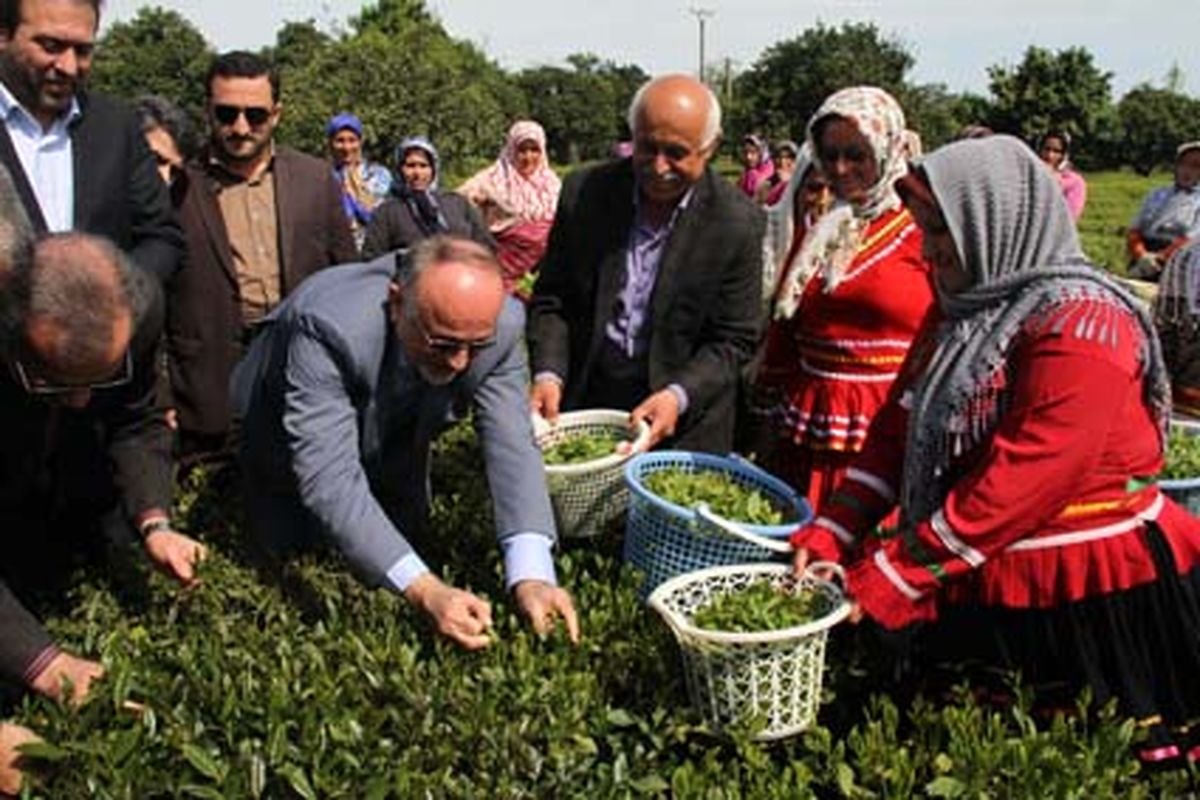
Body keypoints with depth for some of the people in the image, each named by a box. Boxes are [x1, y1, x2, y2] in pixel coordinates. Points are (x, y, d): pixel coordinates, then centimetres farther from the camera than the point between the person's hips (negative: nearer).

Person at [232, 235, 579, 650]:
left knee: (406, 532, 15)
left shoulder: (499, 327, -34)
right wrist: (427, 592, -58)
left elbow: (512, 448, -34)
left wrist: (531, 578, -48)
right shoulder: (328, 327, -47)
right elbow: (330, 480, -49)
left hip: (394, 429, 3)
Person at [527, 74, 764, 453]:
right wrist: (548, 374, -15)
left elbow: (733, 340, -8)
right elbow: (551, 298, 1)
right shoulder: (585, 192, -6)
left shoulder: (739, 222, -12)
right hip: (583, 404, 2)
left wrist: (678, 396, -24)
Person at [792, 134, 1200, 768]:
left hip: (1095, 600, -8)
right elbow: (898, 432, 7)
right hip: (984, 597, 8)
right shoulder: (963, 313, 10)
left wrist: (889, 578, -20)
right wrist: (830, 534, -5)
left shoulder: (1080, 324, -19)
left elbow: (1016, 484, -24)